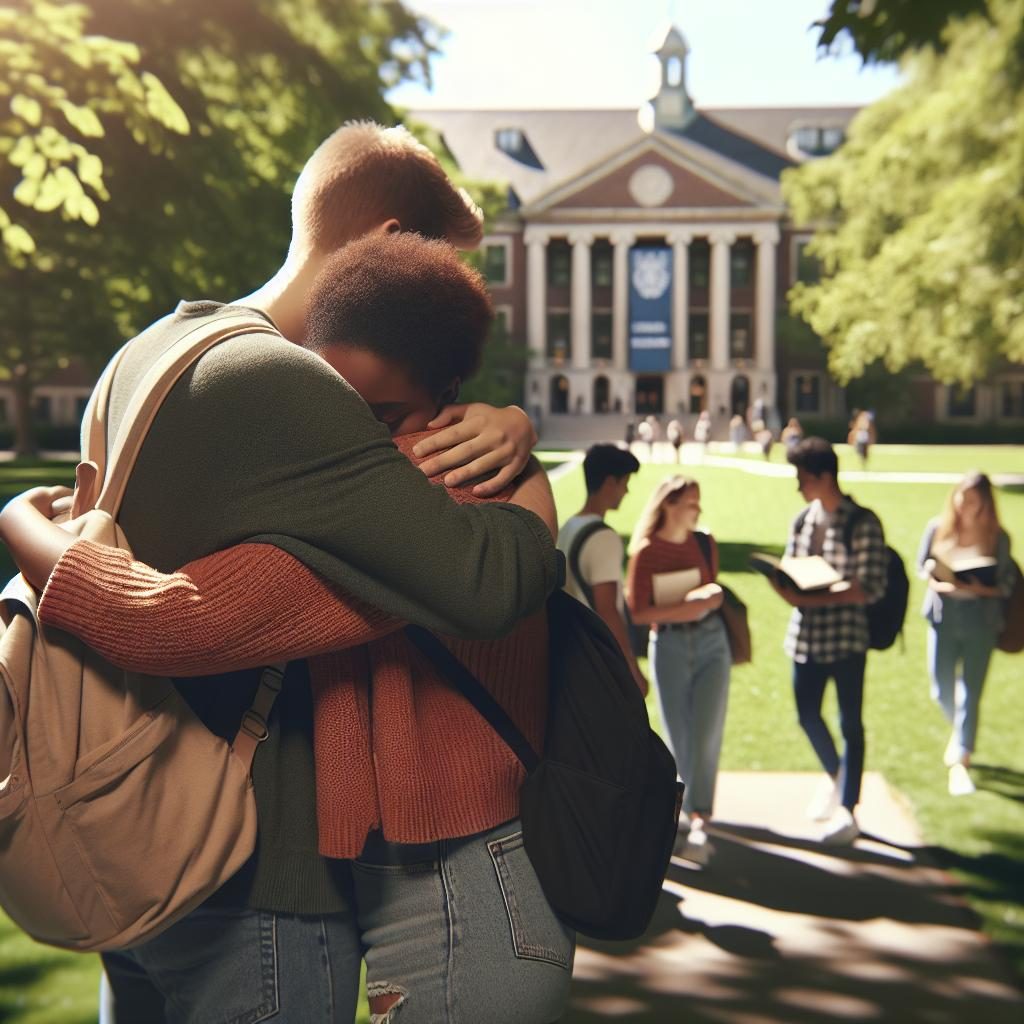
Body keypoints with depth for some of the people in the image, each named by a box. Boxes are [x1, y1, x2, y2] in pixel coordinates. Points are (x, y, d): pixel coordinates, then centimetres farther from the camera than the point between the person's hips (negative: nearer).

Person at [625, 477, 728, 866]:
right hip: (669, 646, -2)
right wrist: (685, 606, -20)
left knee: (706, 735, -6)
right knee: (681, 736, 7)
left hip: (711, 641, 2)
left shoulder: (705, 544, 5)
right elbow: (637, 612, -11)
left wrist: (709, 598, -6)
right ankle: (696, 804, 30)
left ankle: (698, 822, -5)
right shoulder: (646, 552, -8)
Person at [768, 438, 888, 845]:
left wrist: (813, 599, -23)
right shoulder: (802, 521, 7)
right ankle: (834, 774, 41)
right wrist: (786, 588, -11)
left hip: (846, 636, -5)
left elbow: (871, 588, -16)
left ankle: (847, 811, 15)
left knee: (850, 723, 5)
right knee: (808, 716, 13)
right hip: (805, 635, 5)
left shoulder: (863, 523, -11)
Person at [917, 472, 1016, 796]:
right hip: (943, 614, 2)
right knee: (942, 691, 9)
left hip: (980, 619, -2)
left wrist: (978, 588, -22)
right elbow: (922, 566, 7)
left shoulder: (997, 538, -7)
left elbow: (1006, 585, -3)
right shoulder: (938, 528, -3)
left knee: (970, 693, 0)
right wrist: (936, 581, -14)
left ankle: (959, 762, 8)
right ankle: (960, 729, 43)